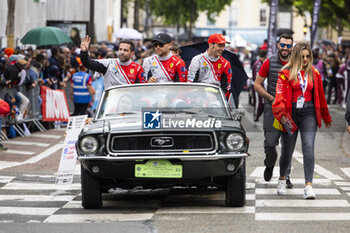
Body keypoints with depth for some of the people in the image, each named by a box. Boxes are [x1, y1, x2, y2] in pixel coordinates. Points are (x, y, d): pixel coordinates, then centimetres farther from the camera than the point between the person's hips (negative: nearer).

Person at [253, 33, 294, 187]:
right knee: (270, 143, -4)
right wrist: (272, 98, -10)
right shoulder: (269, 63, -1)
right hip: (272, 109, -1)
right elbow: (257, 85, 2)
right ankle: (270, 165, 26)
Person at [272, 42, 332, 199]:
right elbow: (280, 95, -10)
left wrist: (326, 117, 29)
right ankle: (282, 179, 36)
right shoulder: (286, 73, -1)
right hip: (291, 114, -1)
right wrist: (281, 114, -26)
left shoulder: (314, 73, 9)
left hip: (309, 115, 1)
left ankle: (308, 186, -20)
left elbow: (320, 96, 20)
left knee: (308, 148, -14)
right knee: (288, 150, 9)